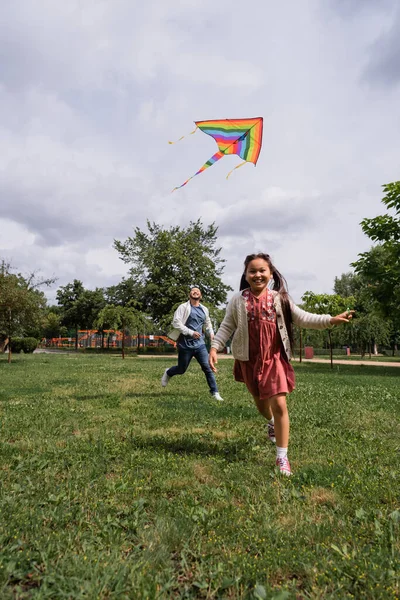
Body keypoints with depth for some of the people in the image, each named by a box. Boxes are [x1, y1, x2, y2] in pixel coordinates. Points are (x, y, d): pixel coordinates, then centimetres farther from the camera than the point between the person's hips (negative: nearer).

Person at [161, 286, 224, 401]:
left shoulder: (204, 309, 11)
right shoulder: (183, 307, -5)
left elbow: (207, 323, 28)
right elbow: (176, 322, -15)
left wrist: (211, 333, 10)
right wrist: (191, 332, -20)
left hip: (200, 344, 4)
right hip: (185, 344, -3)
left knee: (207, 367, -6)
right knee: (181, 369, 10)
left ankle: (215, 392, 3)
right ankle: (168, 373, 42)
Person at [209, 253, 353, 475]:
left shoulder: (280, 299, -2)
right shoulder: (238, 300, -3)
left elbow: (302, 318, 0)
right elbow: (226, 327, 0)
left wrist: (331, 320, -11)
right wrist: (214, 347, -12)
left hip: (274, 358, -1)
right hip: (249, 360, 1)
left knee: (279, 404, -8)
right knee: (261, 402, 18)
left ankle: (282, 457, 6)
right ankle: (272, 423, 55)